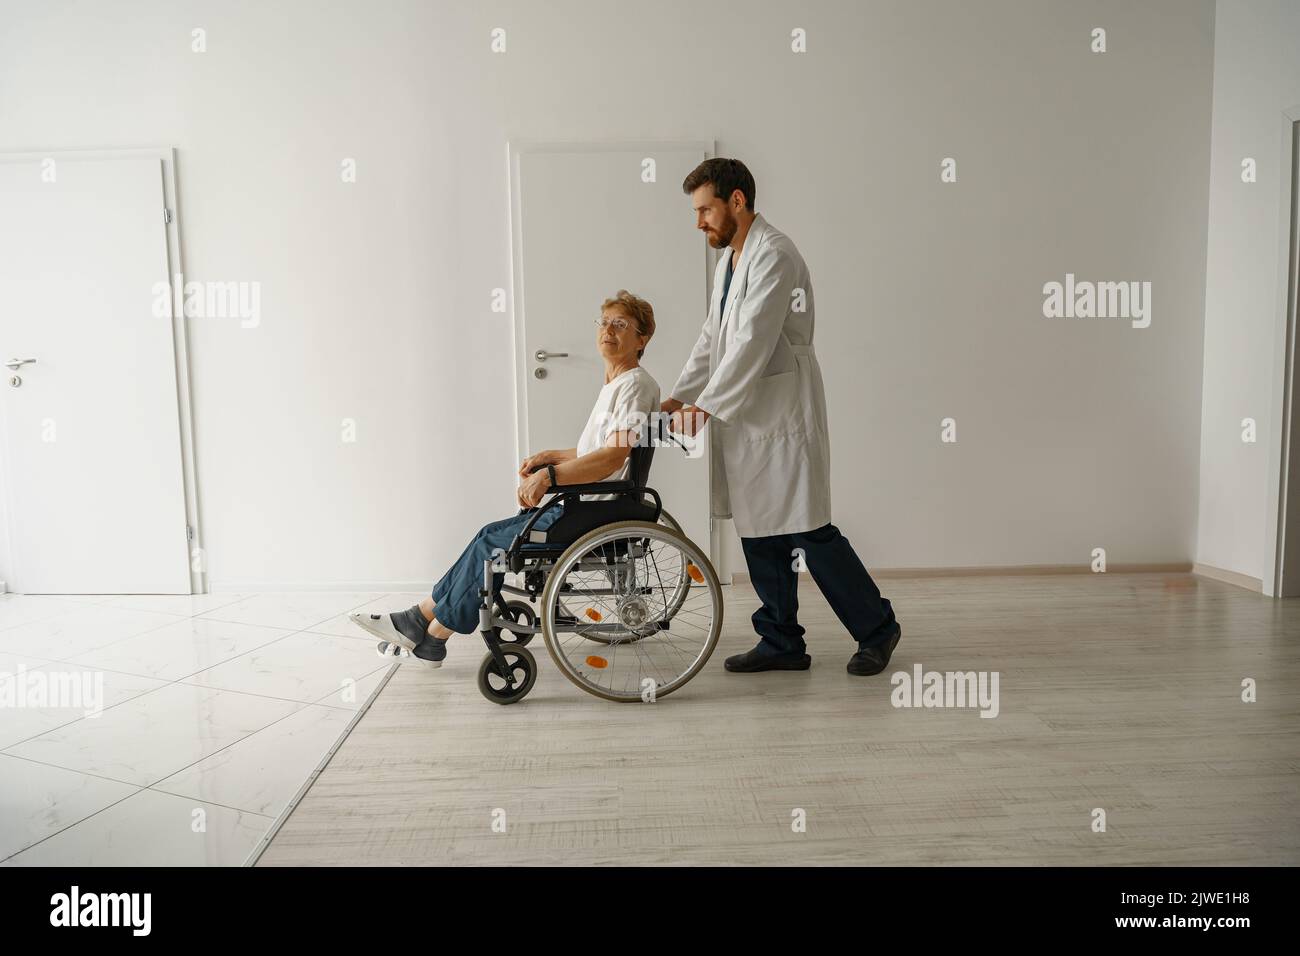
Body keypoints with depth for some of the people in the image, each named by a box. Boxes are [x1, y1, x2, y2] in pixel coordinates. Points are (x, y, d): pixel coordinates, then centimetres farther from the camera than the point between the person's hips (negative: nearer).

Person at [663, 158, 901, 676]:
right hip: (744, 420, 9)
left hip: (782, 415, -9)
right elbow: (711, 339, 19)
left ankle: (877, 627, 15)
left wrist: (708, 405, -24)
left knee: (809, 533, -4)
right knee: (759, 534, 11)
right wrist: (678, 396, 9)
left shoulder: (773, 255, -12)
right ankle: (781, 642, 22)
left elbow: (753, 341, -22)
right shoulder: (728, 260, 18)